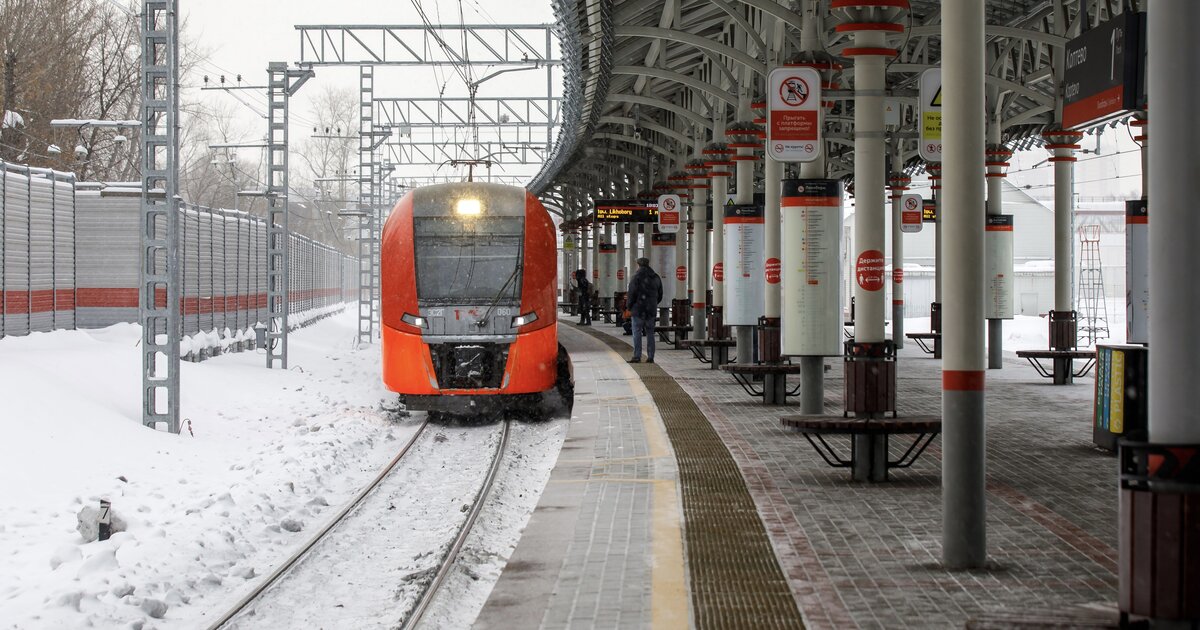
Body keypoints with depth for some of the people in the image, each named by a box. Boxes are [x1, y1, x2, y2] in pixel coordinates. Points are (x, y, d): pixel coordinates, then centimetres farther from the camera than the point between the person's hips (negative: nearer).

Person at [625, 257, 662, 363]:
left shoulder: (637, 277, -10)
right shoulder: (656, 278, 9)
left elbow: (632, 294, -12)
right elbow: (660, 295, 14)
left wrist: (629, 306, 1)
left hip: (638, 309, -5)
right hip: (651, 310, 5)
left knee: (637, 333, -3)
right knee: (650, 333, 9)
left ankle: (637, 356, -8)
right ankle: (650, 357, 7)